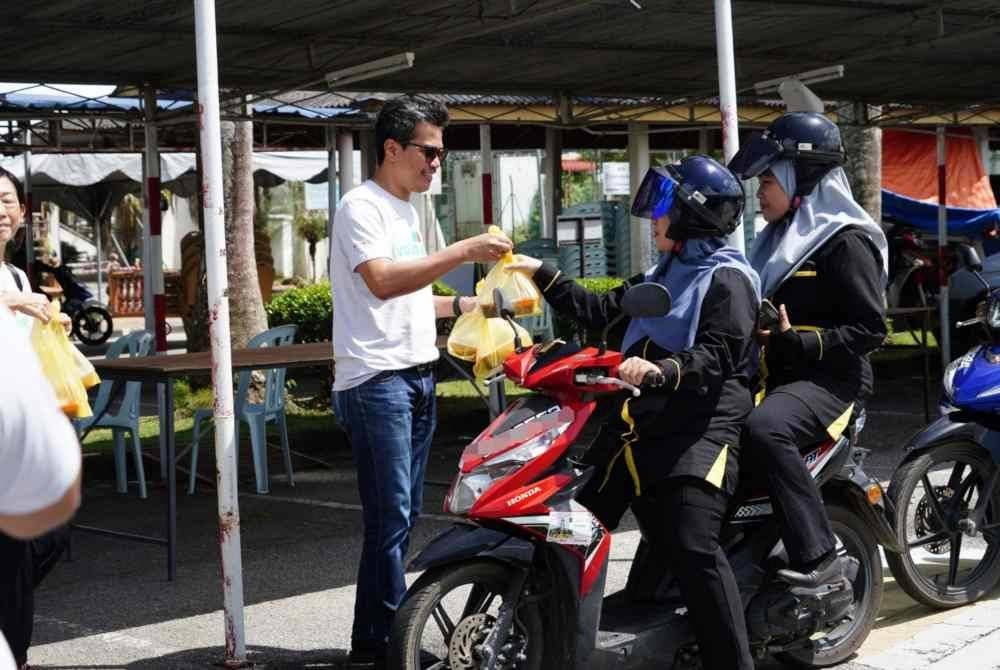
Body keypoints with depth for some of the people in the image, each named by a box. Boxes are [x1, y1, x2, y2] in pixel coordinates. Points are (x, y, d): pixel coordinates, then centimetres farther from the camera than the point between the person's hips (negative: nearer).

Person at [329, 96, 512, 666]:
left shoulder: (407, 211, 21)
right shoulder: (362, 207, -8)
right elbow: (382, 282, -23)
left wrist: (465, 306, 17)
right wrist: (463, 252, -24)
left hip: (418, 376, 9)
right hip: (377, 379, -9)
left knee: (404, 514, 9)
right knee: (391, 515, -11)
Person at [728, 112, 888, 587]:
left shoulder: (846, 241, -9)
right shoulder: (781, 239, 19)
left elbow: (871, 330, -15)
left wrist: (797, 342, -22)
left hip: (830, 378, -9)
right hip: (779, 375, 9)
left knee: (764, 429, -36)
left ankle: (818, 557, -34)